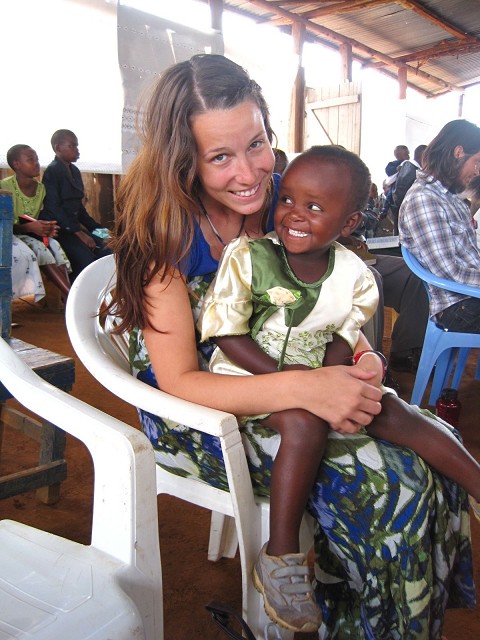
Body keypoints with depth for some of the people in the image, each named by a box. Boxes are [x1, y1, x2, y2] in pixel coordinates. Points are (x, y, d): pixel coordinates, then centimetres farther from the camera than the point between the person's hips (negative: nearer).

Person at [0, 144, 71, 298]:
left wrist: (47, 228, -12)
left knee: (54, 245, -27)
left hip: (34, 234, 5)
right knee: (39, 248, -33)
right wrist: (29, 227, -29)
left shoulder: (41, 188, 6)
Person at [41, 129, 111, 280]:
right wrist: (78, 232, -20)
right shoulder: (51, 171, -8)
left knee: (106, 254, -10)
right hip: (59, 229, -8)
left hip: (74, 225, 8)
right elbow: (53, 207, -16)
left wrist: (96, 227, 8)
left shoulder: (74, 171, 16)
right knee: (86, 260, -26)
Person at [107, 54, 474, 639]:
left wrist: (359, 360, -18)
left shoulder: (283, 200, -5)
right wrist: (300, 389, -36)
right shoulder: (164, 233, -19)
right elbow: (179, 382, -21)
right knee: (386, 482, -21)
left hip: (271, 382, 6)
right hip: (194, 416, -5)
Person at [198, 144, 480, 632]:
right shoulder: (247, 257, -14)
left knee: (390, 410, -13)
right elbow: (224, 333, -14)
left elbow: (342, 340, 3)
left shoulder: (354, 277, -3)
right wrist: (284, 375, -23)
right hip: (246, 375, -4)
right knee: (306, 423, -32)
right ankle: (280, 556, -22)